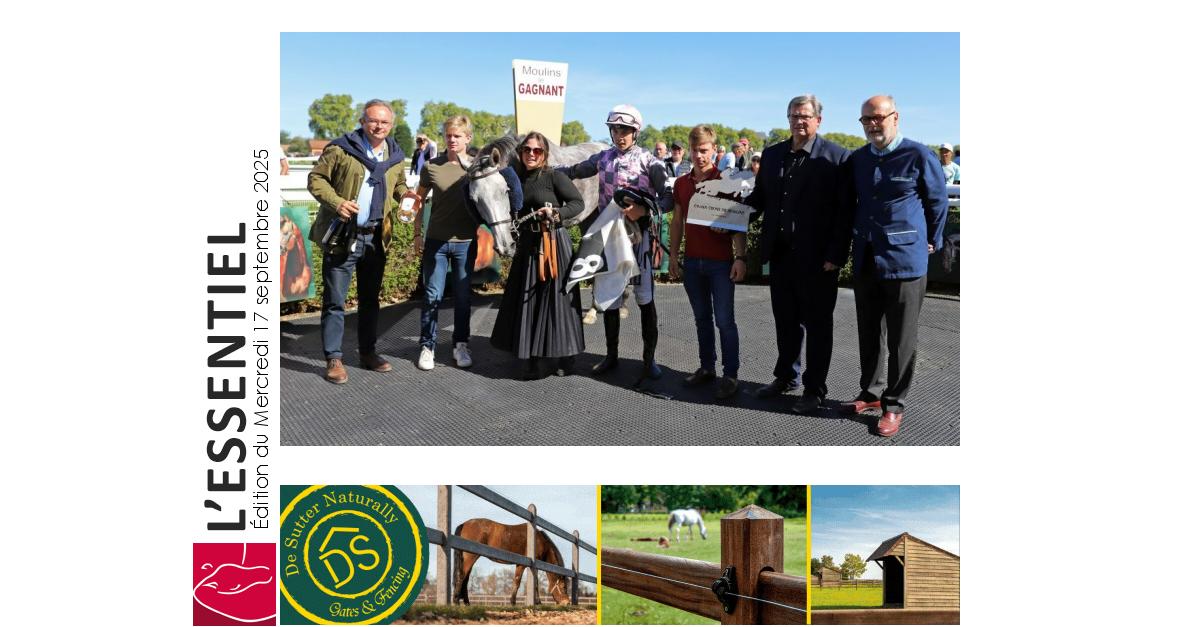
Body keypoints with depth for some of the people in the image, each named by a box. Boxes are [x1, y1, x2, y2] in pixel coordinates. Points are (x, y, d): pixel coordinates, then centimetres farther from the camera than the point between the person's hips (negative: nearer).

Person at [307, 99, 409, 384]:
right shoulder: (341, 148, -8)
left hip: (376, 237, 5)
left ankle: (367, 352, 27)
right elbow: (316, 178, -4)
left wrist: (405, 195, 2)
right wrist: (336, 202, -19)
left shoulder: (395, 156, 8)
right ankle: (333, 359, 7)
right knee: (335, 301, 0)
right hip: (342, 235, -5)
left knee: (370, 299, 15)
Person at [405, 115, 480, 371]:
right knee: (432, 296, 3)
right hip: (436, 241, 0)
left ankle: (461, 345, 22)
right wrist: (417, 234, 3)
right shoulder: (432, 166, 1)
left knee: (463, 297, 9)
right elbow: (419, 201, 8)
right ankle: (427, 346, 14)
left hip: (466, 242, 0)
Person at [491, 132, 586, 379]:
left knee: (556, 296, 0)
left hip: (553, 243, -5)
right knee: (526, 299, 6)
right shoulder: (518, 179, 10)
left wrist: (556, 213, -24)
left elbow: (578, 202, -11)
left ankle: (566, 356, 12)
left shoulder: (554, 176, -6)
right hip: (526, 245, 6)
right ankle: (530, 358, 16)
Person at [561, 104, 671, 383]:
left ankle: (649, 358, 7)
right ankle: (611, 355, 22)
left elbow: (668, 198, -8)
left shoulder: (649, 161, -5)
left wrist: (644, 210, -22)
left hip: (639, 234, -4)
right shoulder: (603, 158, 9)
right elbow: (573, 172, 23)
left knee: (645, 297, -2)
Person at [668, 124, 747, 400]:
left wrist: (740, 257, -13)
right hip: (692, 262, 5)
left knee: (725, 320, -3)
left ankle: (730, 375, 2)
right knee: (702, 318, 12)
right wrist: (673, 255, 10)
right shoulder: (681, 184, 8)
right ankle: (707, 367, 21)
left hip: (720, 262, -5)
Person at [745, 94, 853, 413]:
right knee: (785, 320, 17)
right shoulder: (772, 154, 9)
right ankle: (786, 377, 33)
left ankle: (815, 389, 18)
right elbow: (759, 197, 15)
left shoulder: (837, 157, -8)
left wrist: (835, 255, -15)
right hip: (780, 253, 5)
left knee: (817, 324, 7)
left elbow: (844, 211, -11)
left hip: (816, 258, -5)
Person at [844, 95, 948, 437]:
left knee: (901, 339, 3)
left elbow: (938, 201, 1)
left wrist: (932, 242, 8)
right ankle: (870, 393, 28)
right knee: (868, 333, 14)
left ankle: (894, 405, 12)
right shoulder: (857, 159, 7)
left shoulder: (918, 155, -9)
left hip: (904, 259, -5)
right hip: (865, 260, 5)